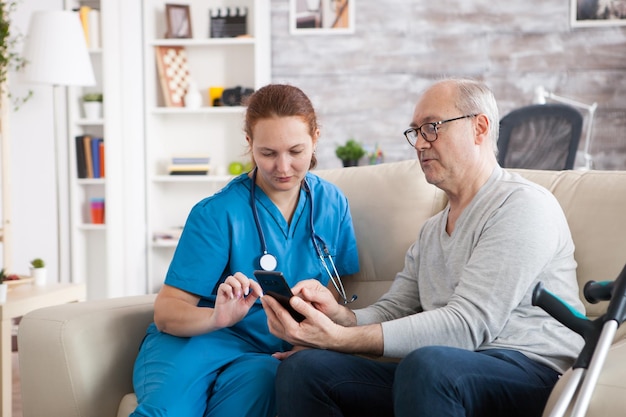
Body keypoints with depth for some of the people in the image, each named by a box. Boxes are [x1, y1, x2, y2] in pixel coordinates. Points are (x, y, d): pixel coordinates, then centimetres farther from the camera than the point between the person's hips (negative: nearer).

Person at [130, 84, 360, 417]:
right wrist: (217, 317, -29)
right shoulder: (218, 212, -6)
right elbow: (166, 312, -7)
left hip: (267, 351, 4)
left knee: (257, 381, -35)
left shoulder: (332, 204, 8)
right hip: (197, 338, -4)